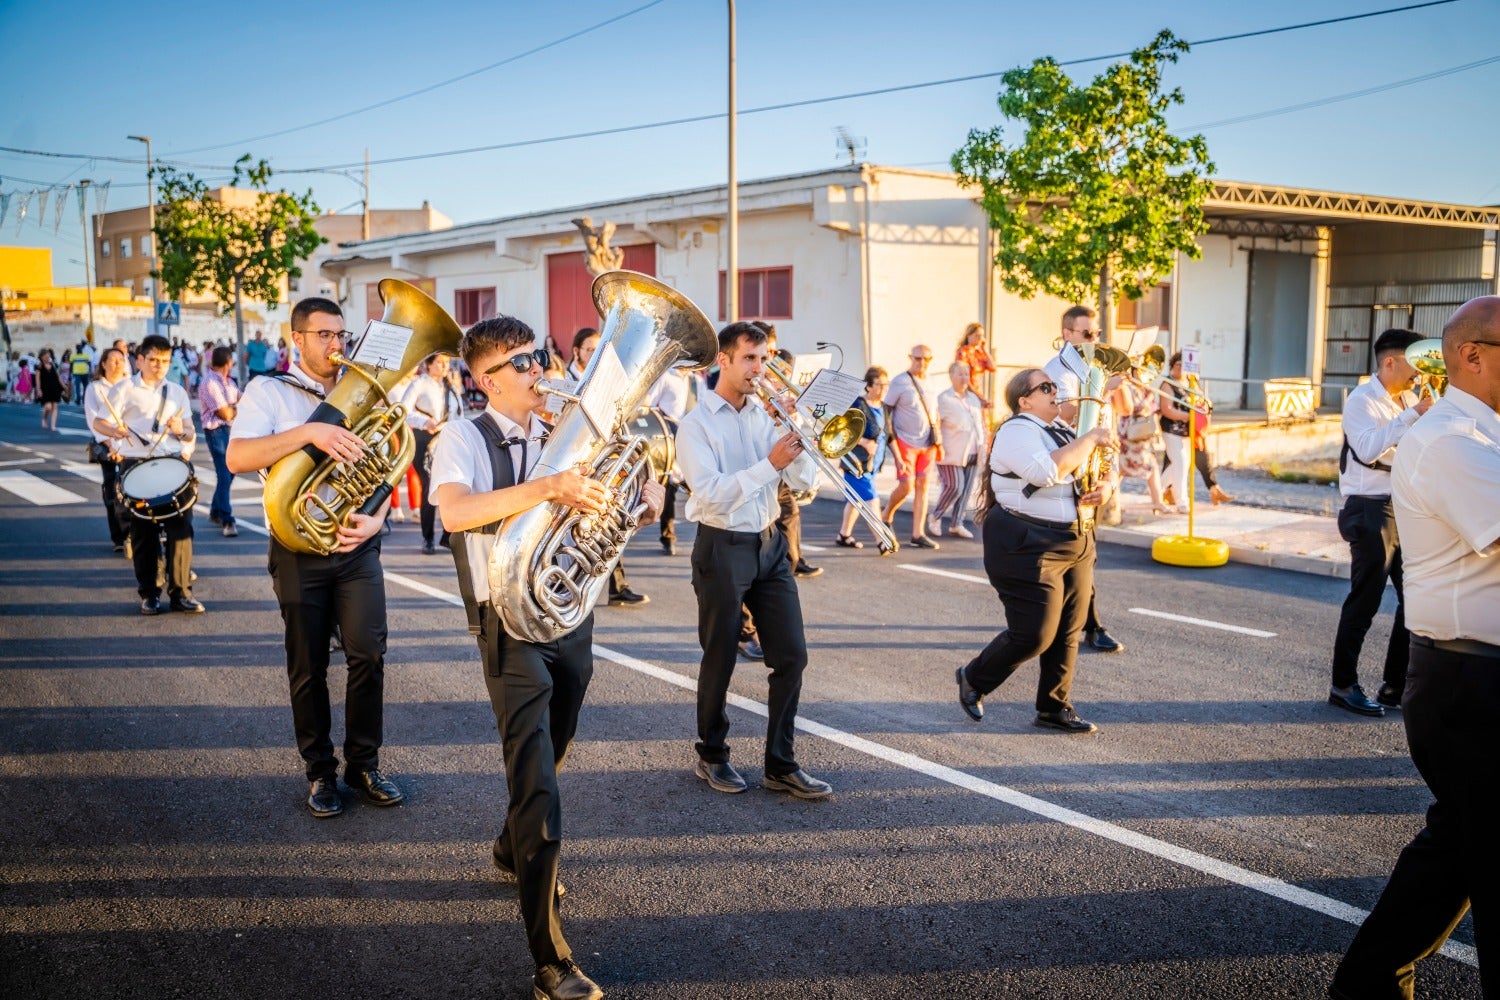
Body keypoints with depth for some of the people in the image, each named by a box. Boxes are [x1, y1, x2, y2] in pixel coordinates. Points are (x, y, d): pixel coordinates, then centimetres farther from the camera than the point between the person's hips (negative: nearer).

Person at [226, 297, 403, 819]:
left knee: (368, 654, -5)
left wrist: (376, 518, -9)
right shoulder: (269, 391, -1)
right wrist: (307, 432, -28)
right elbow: (237, 457, -17)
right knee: (308, 667, 5)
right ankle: (320, 772, 19)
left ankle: (363, 764, 10)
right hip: (300, 547, -2)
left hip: (357, 543, 2)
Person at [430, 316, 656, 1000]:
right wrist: (548, 488, -39)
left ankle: (514, 849, 54)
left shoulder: (563, 432, 8)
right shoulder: (463, 438, -9)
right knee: (538, 789, -12)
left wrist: (645, 489, -7)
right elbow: (455, 510, -29)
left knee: (550, 755, 25)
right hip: (513, 624, -6)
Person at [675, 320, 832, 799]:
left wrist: (796, 434, -12)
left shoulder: (766, 416, 7)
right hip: (723, 549, -5)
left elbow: (805, 482, 2)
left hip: (769, 545, 5)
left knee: (791, 655, 3)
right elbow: (712, 494, -20)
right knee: (719, 660, 7)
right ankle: (712, 757, 27)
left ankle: (781, 765, 14)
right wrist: (769, 464, -24)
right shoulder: (697, 424, -7)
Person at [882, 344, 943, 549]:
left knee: (922, 487, 3)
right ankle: (886, 517, 20)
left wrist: (939, 442, 16)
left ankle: (918, 534, 7)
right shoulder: (899, 382, -6)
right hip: (906, 443, -5)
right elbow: (885, 412, -6)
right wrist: (892, 442, -11)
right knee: (906, 486, -8)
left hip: (928, 444, 5)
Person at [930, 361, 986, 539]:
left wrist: (982, 444, 11)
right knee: (955, 486, -12)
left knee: (967, 489, 4)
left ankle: (956, 524, 12)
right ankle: (935, 517, 8)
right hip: (952, 453, -7)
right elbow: (935, 424, -10)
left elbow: (980, 422, 21)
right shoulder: (944, 398, -6)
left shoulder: (974, 398, 16)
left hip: (971, 453, 7)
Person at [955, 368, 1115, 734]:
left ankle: (1054, 708, 22)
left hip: (1076, 543, 9)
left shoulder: (1061, 430, 16)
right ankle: (974, 678, 18)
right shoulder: (1016, 431, -12)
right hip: (1030, 547, -9)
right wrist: (1091, 439, -21)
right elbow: (1047, 471, -30)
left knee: (1067, 633, 9)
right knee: (1034, 635, -6)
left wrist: (1103, 487, 2)